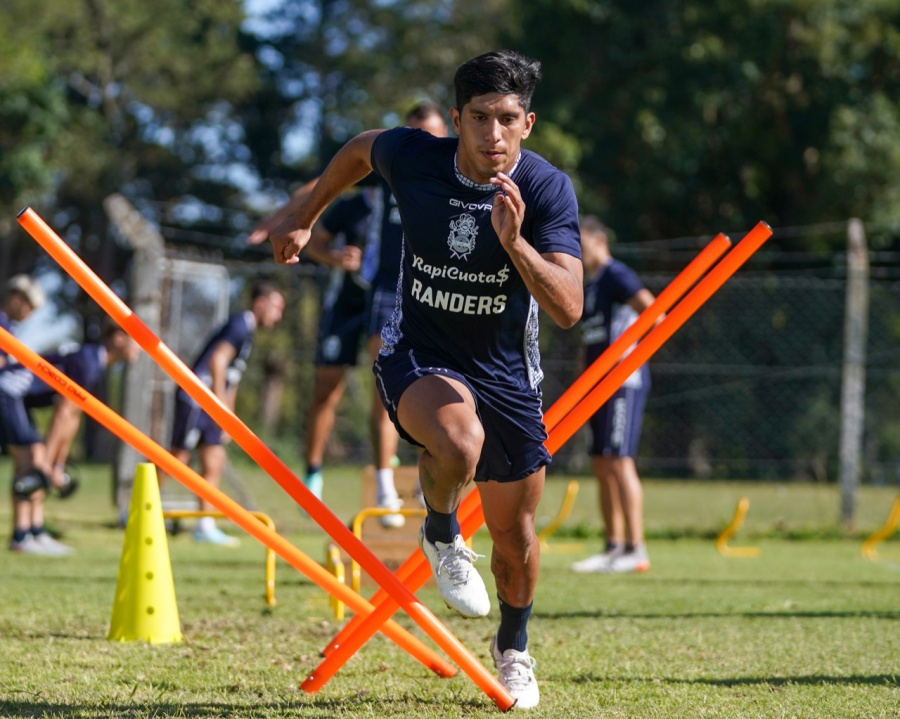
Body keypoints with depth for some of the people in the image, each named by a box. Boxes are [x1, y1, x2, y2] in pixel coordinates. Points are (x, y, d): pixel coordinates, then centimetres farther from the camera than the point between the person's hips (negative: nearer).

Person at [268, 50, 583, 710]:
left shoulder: (549, 190, -19)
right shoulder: (411, 156, -15)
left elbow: (568, 309, -27)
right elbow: (360, 149, 11)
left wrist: (514, 241, -41)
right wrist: (306, 216, 21)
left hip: (507, 373, 1)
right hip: (419, 356, -1)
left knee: (515, 534, 10)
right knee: (460, 441, -36)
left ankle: (514, 647, 42)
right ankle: (441, 533, -1)